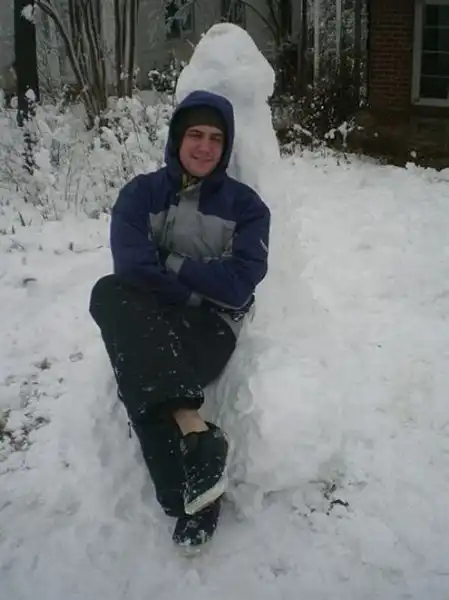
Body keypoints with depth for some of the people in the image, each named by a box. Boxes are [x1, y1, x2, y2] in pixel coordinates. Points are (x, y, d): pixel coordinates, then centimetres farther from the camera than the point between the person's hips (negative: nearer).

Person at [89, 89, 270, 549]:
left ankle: (191, 491, -23)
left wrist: (170, 262, -7)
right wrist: (200, 285, -12)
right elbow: (132, 267, -9)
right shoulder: (141, 193, 6)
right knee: (108, 292, -32)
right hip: (150, 325, 3)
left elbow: (238, 285, -8)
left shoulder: (245, 205, 5)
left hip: (211, 326, -3)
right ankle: (195, 431, -37)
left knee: (140, 375, -32)